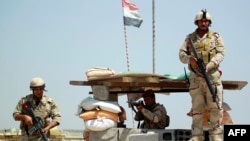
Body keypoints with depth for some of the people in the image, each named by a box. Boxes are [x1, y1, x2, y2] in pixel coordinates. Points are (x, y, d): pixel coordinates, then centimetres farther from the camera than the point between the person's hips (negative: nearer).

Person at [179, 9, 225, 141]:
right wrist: (190, 59, -18)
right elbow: (181, 54, 5)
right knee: (197, 108, 2)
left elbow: (220, 54, -4)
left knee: (215, 107, -5)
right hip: (195, 78, 2)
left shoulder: (215, 36, 7)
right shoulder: (190, 38, 13)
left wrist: (209, 65, -20)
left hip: (212, 76, -2)